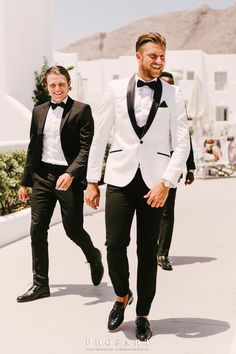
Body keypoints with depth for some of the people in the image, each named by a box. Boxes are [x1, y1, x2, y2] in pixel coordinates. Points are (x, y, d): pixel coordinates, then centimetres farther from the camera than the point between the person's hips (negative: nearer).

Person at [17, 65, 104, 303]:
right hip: (42, 176, 5)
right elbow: (33, 148, 16)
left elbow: (87, 148, -11)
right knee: (37, 229, 2)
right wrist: (25, 182, 15)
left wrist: (71, 174, -23)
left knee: (73, 229, 2)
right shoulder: (39, 111, 11)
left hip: (68, 177, -5)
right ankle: (40, 284, 11)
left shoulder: (81, 110, -4)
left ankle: (94, 258, 34)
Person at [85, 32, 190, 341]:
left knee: (148, 251, 5)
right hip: (120, 179, 0)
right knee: (115, 245, -7)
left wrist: (166, 183, -11)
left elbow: (182, 144, 0)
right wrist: (92, 181, 4)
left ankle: (143, 315, 20)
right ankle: (122, 296, 22)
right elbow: (100, 138, 7)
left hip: (154, 183, 0)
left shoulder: (172, 95, 4)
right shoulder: (116, 89, 4)